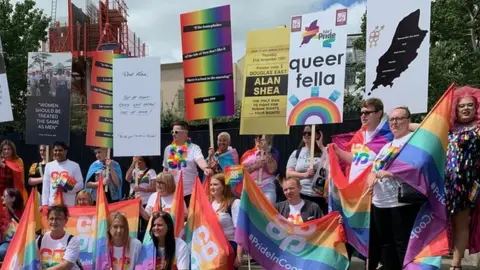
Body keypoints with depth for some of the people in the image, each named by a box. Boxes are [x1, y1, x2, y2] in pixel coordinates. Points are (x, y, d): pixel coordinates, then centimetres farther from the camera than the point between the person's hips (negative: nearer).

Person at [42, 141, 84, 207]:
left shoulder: (74, 166, 0)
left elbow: (80, 185, 0)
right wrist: (45, 204, 3)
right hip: (52, 205, 3)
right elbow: (45, 187, 9)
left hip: (69, 205, -2)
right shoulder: (49, 165, 9)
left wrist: (67, 188, -15)